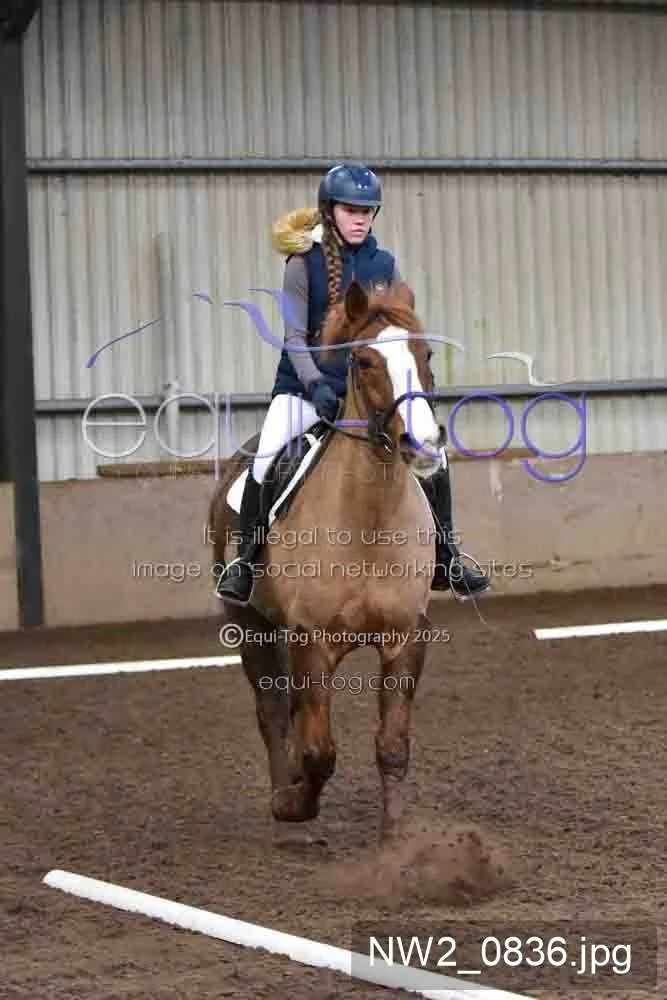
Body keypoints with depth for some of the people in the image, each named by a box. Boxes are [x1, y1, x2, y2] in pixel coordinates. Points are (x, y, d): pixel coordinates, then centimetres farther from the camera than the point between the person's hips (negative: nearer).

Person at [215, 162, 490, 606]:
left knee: (434, 454, -8)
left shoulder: (384, 264, 4)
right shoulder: (304, 262, -6)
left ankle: (445, 558, 8)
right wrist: (316, 384, -23)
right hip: (307, 386, -3)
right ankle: (247, 558, -9)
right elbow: (294, 337, -10)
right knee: (266, 457, -26)